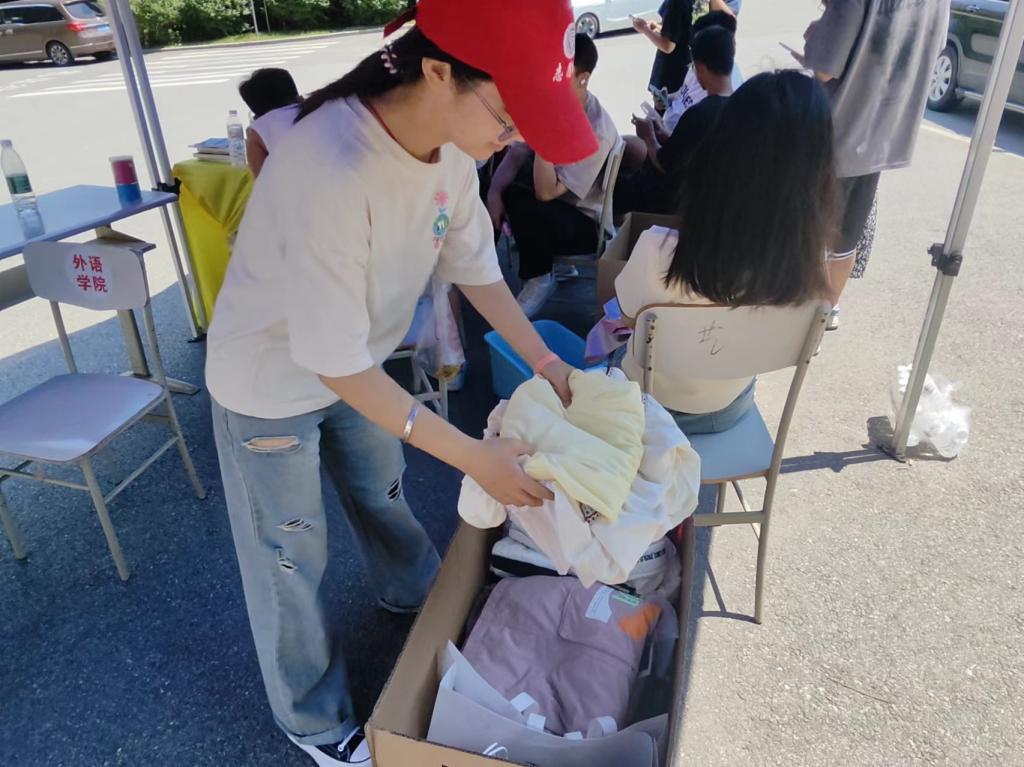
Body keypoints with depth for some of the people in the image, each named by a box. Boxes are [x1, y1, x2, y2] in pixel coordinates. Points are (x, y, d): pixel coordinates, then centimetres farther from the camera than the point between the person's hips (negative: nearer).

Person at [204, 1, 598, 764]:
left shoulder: (451, 142, -16)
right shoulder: (329, 170, -39)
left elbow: (475, 265, -1)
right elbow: (336, 363, -33)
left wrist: (546, 362, -5)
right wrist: (474, 457, -29)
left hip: (357, 365, 6)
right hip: (273, 383, -6)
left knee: (385, 496, 27)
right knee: (292, 561, 12)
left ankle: (419, 600, 57)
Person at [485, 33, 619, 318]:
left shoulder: (597, 132, -28)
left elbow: (546, 192, -31)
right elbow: (516, 154, -1)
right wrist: (493, 192, -19)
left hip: (583, 221, -8)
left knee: (520, 203, -32)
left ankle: (538, 280, -10)